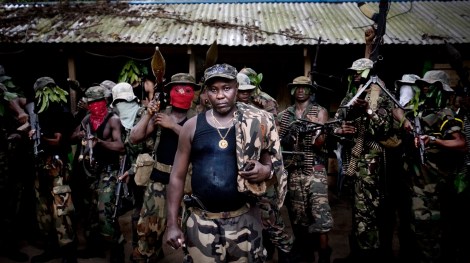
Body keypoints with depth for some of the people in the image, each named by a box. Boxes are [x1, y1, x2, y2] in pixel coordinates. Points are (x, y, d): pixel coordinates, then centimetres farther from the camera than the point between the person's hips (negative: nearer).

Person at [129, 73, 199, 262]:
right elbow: (134, 139, 1)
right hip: (159, 177, 3)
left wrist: (172, 125, -18)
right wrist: (148, 114, -8)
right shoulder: (159, 116, 7)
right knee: (150, 223, 10)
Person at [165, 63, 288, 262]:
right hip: (202, 222, 1)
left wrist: (266, 171, -17)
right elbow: (177, 176, 3)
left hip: (244, 221, 0)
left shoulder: (256, 125, -2)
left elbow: (276, 169, 6)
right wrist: (172, 224, 0)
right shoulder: (192, 126, -1)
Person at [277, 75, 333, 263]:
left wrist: (318, 128, -22)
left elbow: (319, 143, -4)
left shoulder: (320, 112, 4)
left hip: (315, 169, -2)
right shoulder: (283, 116, 10)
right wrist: (289, 136, -13)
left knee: (320, 213, -9)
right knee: (297, 215, 7)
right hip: (292, 170, 2)